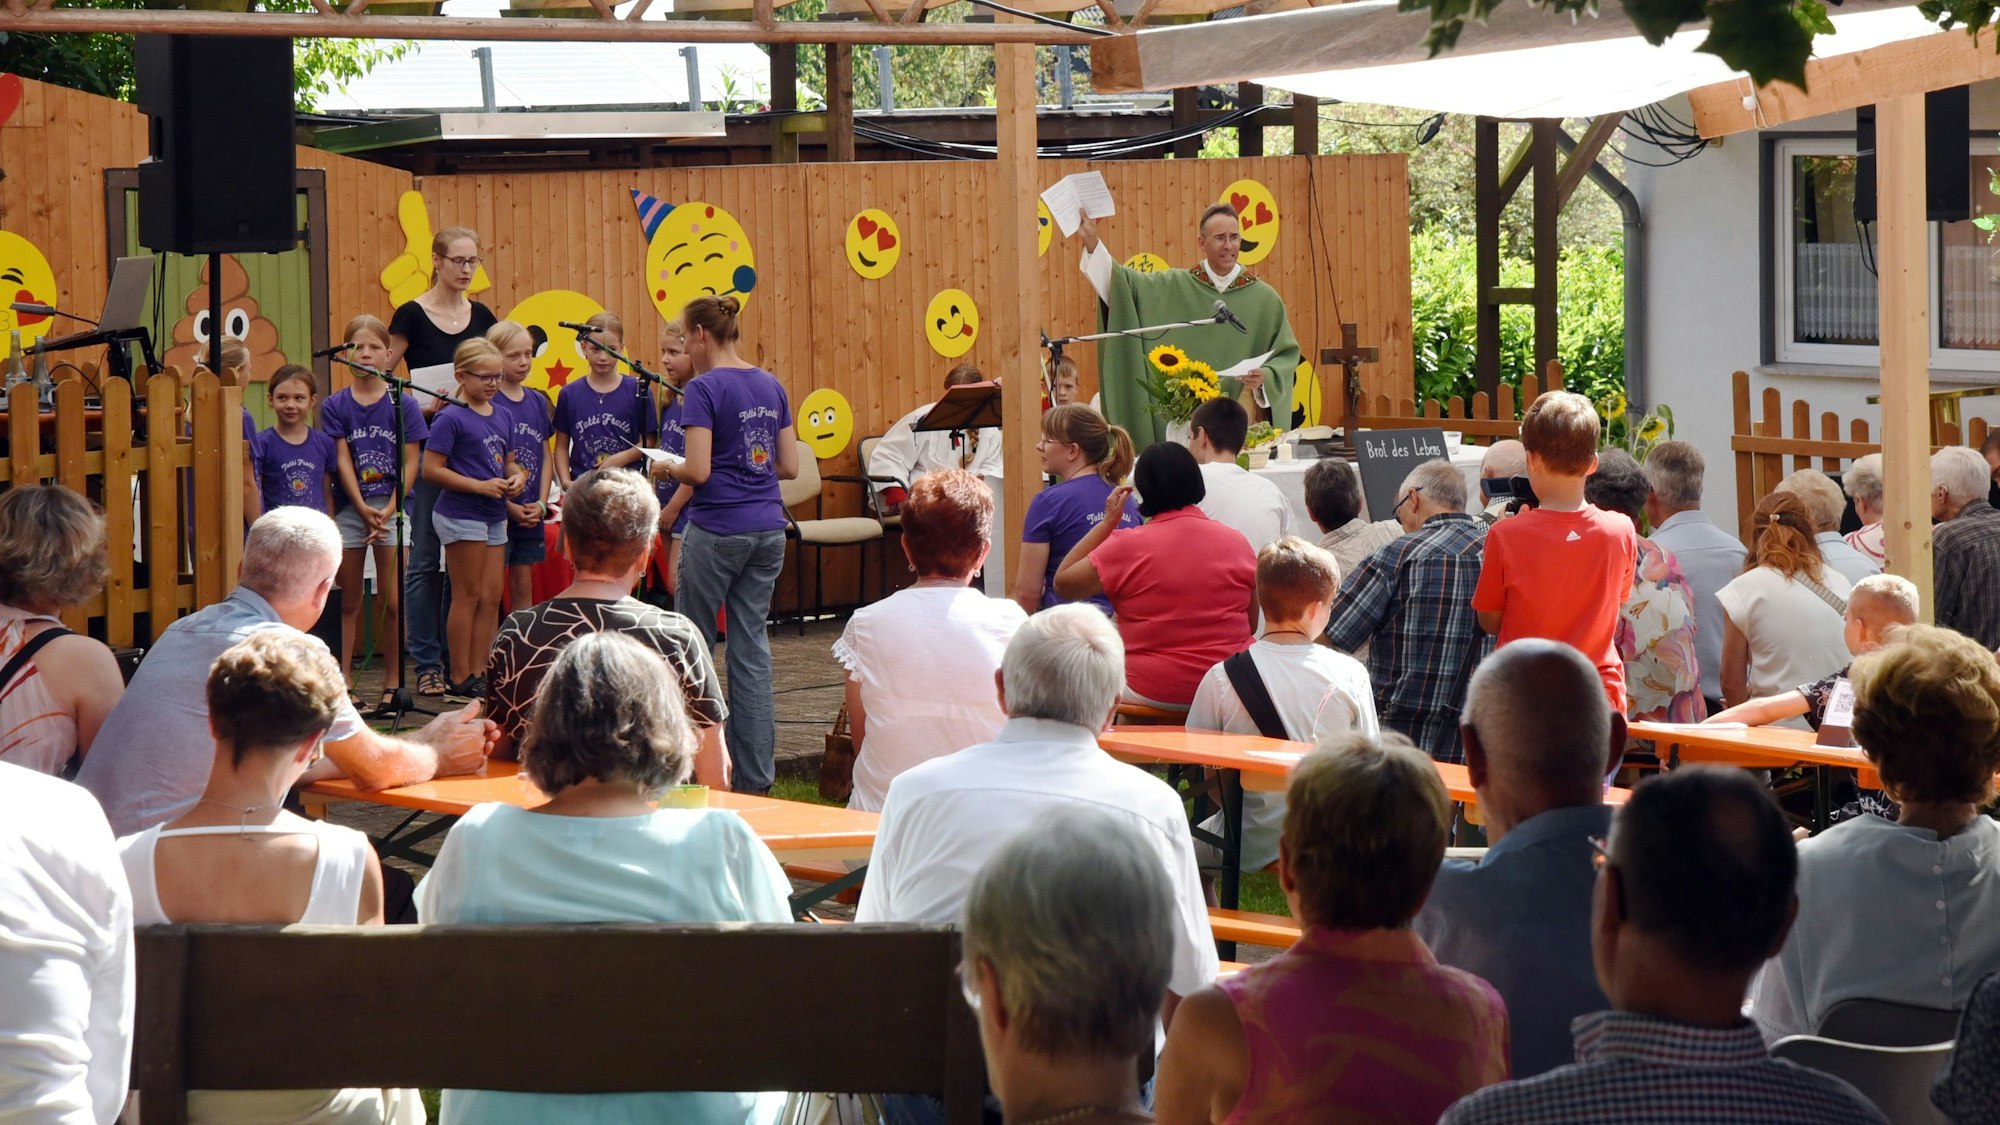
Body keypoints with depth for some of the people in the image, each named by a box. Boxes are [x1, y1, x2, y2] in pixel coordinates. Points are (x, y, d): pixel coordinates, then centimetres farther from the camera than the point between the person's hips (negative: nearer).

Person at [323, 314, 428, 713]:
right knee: (348, 602, 7)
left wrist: (389, 510, -12)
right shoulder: (335, 406, 2)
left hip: (393, 508, -1)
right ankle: (343, 681, 12)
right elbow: (342, 461, -2)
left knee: (392, 602, -3)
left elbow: (411, 462, -2)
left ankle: (392, 685, 3)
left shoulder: (403, 404, 0)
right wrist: (363, 508, -13)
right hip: (350, 509, 1)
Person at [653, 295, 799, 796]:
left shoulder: (705, 388, -12)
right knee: (752, 647, 7)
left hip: (718, 530, -6)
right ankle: (756, 776, 5)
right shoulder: (771, 386, 9)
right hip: (768, 529, 6)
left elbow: (698, 471, -18)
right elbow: (789, 466, 11)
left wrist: (667, 468, 2)